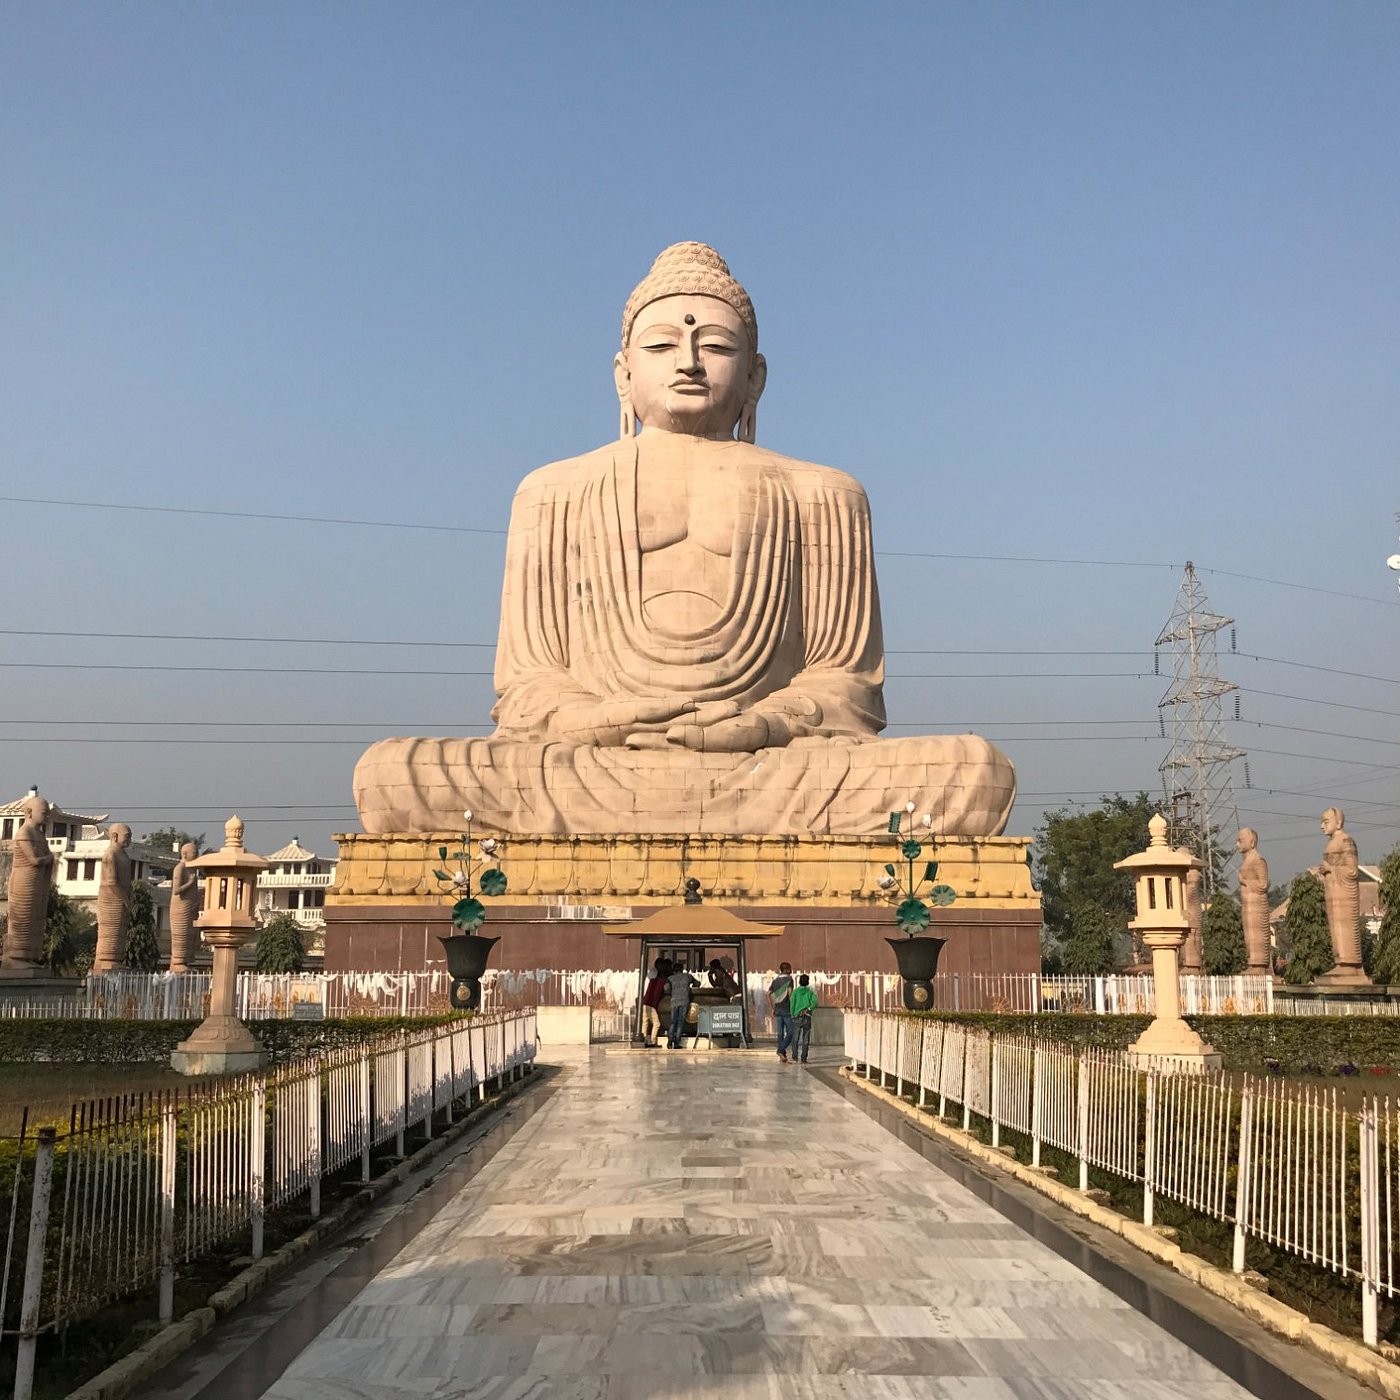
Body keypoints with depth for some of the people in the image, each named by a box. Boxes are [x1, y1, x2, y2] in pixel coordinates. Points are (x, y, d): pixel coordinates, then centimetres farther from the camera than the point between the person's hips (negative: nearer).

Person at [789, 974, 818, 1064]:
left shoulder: (795, 991, 3)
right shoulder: (810, 992, 5)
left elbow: (792, 1004, -3)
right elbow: (815, 1002, -12)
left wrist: (792, 1016, 3)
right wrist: (807, 1009, -14)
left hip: (797, 1017, 0)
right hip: (807, 1018, 0)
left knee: (795, 1038, 9)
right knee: (805, 1039, 5)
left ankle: (795, 1057, 2)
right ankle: (803, 1058, 1)